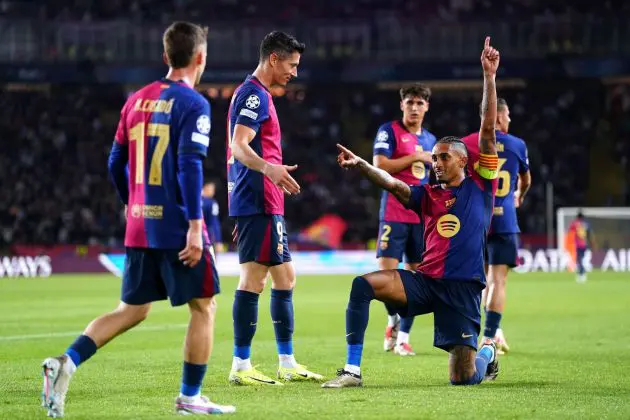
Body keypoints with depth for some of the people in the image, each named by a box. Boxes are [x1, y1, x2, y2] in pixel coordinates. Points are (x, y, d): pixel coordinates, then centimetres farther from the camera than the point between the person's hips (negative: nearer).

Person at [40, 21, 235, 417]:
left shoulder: (137, 100, 11)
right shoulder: (194, 105, -9)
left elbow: (116, 163, 16)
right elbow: (190, 166, -19)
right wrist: (195, 225, -21)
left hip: (139, 226, 7)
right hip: (177, 226, -7)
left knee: (131, 311, 13)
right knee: (203, 307, 8)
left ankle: (67, 362, -6)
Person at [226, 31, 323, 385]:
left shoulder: (256, 95, 21)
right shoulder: (255, 95, -11)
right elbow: (239, 147, -22)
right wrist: (269, 168, -39)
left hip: (266, 205, 11)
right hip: (258, 203, -11)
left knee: (285, 277, 13)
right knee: (254, 278, -9)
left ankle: (288, 364, 17)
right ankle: (241, 366, -8)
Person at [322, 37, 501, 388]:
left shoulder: (480, 185, 4)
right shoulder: (429, 195, 14)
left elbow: (488, 129, -2)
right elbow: (392, 184, -3)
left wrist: (489, 77, -7)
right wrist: (360, 165, -22)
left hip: (464, 287, -4)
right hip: (426, 280, 4)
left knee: (463, 378, -7)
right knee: (363, 285, -19)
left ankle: (487, 352, 32)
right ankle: (352, 370, -17)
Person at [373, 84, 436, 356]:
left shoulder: (430, 139, 16)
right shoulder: (389, 131, -2)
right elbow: (380, 165, -14)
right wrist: (415, 157, -13)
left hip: (421, 216, 5)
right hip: (394, 214, -5)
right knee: (386, 270, -12)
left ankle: (402, 337, 8)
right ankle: (393, 321, 12)